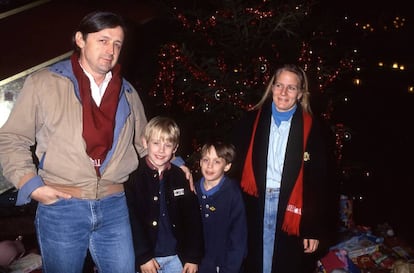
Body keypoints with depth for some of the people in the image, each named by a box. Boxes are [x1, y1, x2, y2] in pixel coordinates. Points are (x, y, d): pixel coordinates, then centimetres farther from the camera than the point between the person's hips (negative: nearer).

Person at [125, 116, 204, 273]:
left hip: (177, 257, 3)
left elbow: (193, 219, 4)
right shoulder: (134, 177, -7)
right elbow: (132, 220, -9)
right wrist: (143, 256, -12)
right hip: (147, 256, -2)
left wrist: (193, 257, 1)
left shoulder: (182, 178, 2)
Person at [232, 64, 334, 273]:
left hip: (291, 211, -1)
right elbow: (237, 165, 5)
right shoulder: (252, 121, 3)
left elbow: (318, 184, -3)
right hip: (255, 207, 2)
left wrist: (314, 230, -5)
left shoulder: (312, 129, -3)